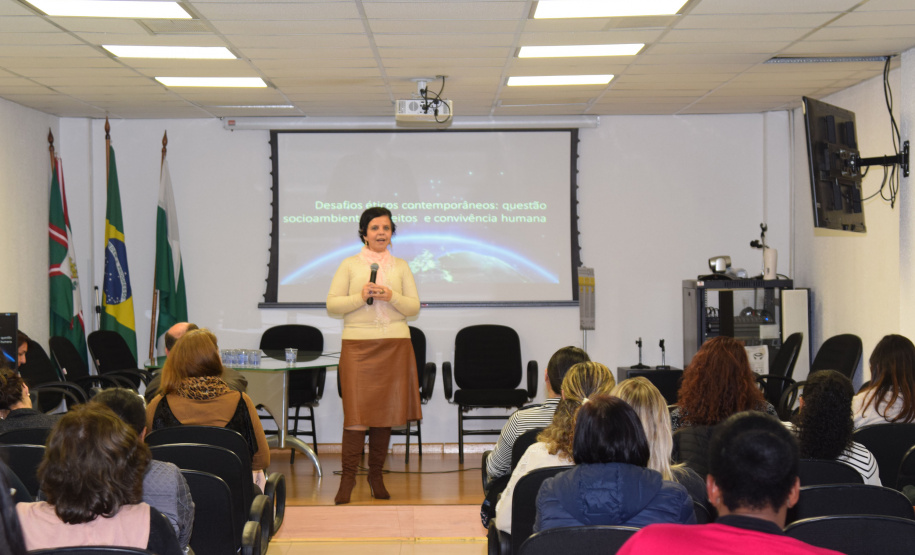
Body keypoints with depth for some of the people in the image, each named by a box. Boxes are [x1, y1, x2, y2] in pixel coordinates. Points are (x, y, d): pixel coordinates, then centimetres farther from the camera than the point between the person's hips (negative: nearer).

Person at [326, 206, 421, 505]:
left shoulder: (401, 266, 12)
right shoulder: (349, 265, 7)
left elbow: (414, 306, 7)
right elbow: (332, 304, 1)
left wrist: (391, 296, -11)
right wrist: (361, 296, -13)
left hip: (395, 345, 2)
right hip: (358, 344, -2)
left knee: (385, 410, 5)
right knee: (357, 411, -9)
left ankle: (376, 475, 15)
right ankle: (348, 476, -3)